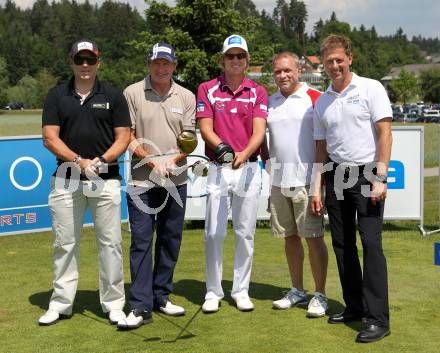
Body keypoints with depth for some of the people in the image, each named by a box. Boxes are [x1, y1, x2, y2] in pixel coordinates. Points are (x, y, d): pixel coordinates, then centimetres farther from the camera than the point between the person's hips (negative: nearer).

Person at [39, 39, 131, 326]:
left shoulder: (113, 95, 5)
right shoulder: (57, 96, 6)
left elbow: (123, 138, 2)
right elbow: (50, 138, -1)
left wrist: (101, 160, -14)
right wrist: (80, 161, -14)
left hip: (106, 179, -1)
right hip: (66, 180, 1)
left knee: (110, 242, 1)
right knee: (65, 243, 6)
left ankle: (113, 304, 12)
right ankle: (61, 303, 17)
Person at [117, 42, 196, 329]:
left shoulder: (186, 97, 7)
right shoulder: (132, 93, 0)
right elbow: (127, 137, -2)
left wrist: (172, 161, -13)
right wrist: (152, 161, -13)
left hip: (176, 180, 3)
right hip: (142, 180, -3)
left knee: (171, 240, 9)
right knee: (141, 241, -6)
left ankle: (161, 296, 21)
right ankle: (141, 306, -4)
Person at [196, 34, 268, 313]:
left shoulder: (258, 92, 5)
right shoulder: (207, 89, 5)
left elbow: (259, 130, -7)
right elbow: (205, 127, -4)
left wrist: (244, 153, -27)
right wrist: (222, 148, -24)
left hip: (249, 169, 1)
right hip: (218, 169, -1)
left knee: (246, 233, 6)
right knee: (214, 233, -1)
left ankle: (241, 291, 18)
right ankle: (213, 292, 11)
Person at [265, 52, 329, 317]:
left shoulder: (315, 99, -3)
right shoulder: (269, 102, 13)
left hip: (306, 180, -5)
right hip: (279, 180, 6)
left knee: (314, 237, -4)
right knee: (290, 236, 12)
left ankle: (320, 295, 6)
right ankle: (297, 291, 24)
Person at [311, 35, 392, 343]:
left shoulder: (371, 89, -2)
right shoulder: (322, 103, 13)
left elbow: (384, 133, -7)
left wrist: (380, 178, -15)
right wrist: (317, 189, 10)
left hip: (367, 174, -6)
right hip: (336, 176, 6)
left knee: (371, 243, -10)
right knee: (342, 244, 9)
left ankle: (378, 318, -8)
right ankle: (354, 306, 20)